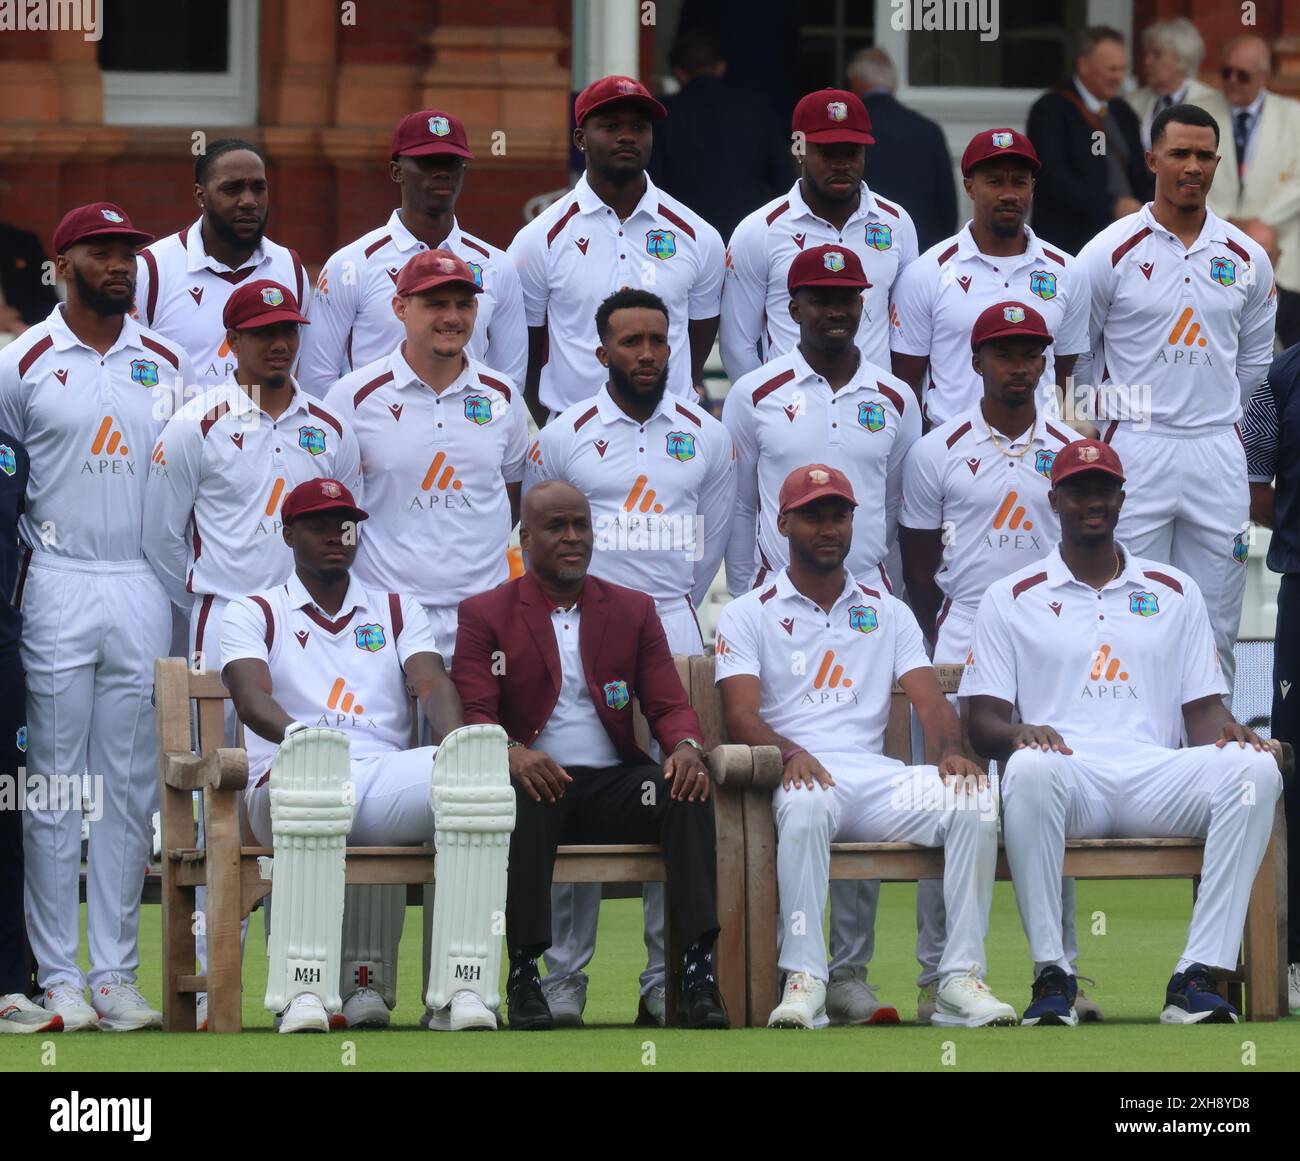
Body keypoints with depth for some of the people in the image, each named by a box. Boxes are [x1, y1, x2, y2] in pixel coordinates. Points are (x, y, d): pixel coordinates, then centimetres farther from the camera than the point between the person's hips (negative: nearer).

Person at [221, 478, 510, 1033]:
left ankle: (463, 988, -38)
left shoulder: (398, 612, 26)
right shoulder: (254, 615, 18)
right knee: (316, 757, -43)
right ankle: (305, 989, -45)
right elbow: (251, 697, -2)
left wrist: (454, 742, -18)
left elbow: (431, 682, 7)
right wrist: (297, 734, -27)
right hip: (292, 781, -3)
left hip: (388, 780, 3)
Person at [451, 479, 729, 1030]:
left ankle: (698, 966, -35)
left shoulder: (634, 611, 18)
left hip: (614, 782, 2)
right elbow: (473, 713, -2)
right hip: (536, 780, -2)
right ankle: (524, 973, -35)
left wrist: (686, 747, -15)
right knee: (522, 799, -38)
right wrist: (511, 753, -26)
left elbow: (669, 705, 10)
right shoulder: (485, 614, 10)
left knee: (689, 792, -29)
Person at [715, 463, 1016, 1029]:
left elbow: (929, 701, 9)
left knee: (973, 801, -26)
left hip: (879, 775, 3)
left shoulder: (887, 612, 23)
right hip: (800, 772, -3)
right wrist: (790, 753, -24)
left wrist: (951, 752, -14)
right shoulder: (747, 615, 13)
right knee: (806, 803, -41)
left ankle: (961, 979, -28)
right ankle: (804, 981, -42)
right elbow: (741, 716, -2)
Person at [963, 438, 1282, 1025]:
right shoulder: (1011, 599, 16)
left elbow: (1202, 711, 17)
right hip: (1069, 779, -2)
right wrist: (1019, 735, -16)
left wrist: (1224, 731, -8)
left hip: (1156, 775, 2)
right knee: (1030, 767, -40)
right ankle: (1051, 975, -31)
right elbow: (982, 721, 9)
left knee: (1254, 768, -29)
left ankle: (1199, 976, -32)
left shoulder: (1174, 592, 22)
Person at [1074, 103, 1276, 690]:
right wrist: (1124, 414, 4)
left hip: (1218, 453, 3)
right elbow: (1079, 357, 5)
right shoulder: (1111, 252, -2)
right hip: (1136, 451, -3)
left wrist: (1215, 410, 14)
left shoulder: (1246, 259, 8)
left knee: (1215, 625, 5)